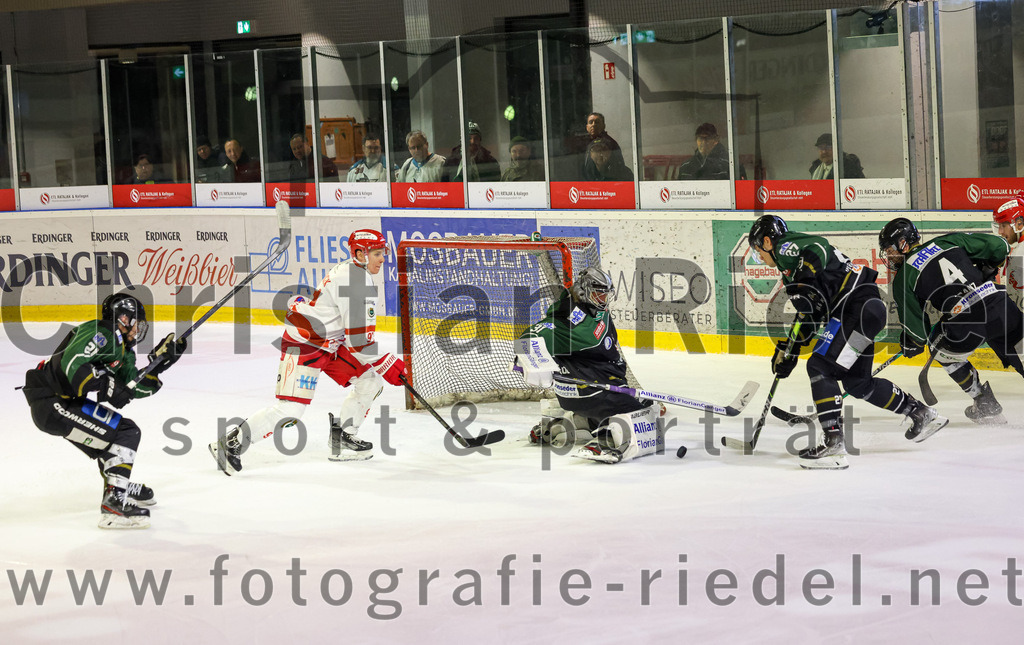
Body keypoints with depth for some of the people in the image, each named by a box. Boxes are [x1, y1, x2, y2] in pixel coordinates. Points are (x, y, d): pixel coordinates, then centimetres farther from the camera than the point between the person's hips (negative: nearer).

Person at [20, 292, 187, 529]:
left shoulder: (123, 350, 20)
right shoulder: (100, 332, -11)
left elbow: (136, 388, 14)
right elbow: (72, 362, -25)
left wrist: (160, 359, 8)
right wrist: (107, 387, -28)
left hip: (67, 401, 11)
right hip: (51, 404, -11)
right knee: (126, 434, -13)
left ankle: (120, 486, 48)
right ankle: (114, 503, -20)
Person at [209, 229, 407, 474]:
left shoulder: (351, 271, 12)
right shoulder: (355, 280, -21)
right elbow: (359, 339, -23)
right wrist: (387, 364, -17)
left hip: (328, 343, 11)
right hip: (303, 343, -11)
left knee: (370, 381, 8)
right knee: (291, 408, -18)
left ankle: (343, 440, 15)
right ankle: (231, 443, -13)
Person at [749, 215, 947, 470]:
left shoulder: (786, 247, -4)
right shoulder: (792, 262, 27)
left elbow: (816, 249, -25)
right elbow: (808, 316, 30)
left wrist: (804, 287, -28)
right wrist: (789, 350, 28)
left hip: (858, 303, -11)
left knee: (820, 366, -14)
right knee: (856, 381, 18)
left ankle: (834, 445, -21)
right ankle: (923, 415, 31)